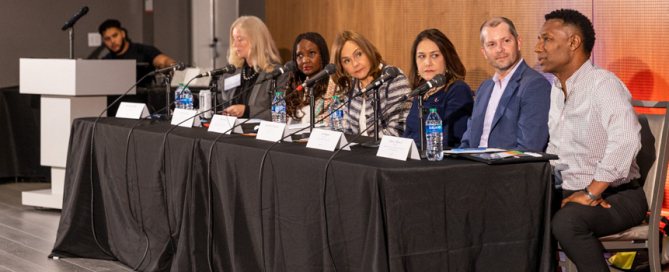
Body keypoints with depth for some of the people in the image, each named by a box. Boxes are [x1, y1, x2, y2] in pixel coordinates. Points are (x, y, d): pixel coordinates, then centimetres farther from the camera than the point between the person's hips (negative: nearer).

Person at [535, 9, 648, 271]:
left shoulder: (603, 83, -14)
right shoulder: (556, 90, 15)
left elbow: (625, 140, -29)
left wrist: (591, 193, -26)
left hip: (616, 196, -7)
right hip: (568, 193, 8)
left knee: (566, 222, -34)